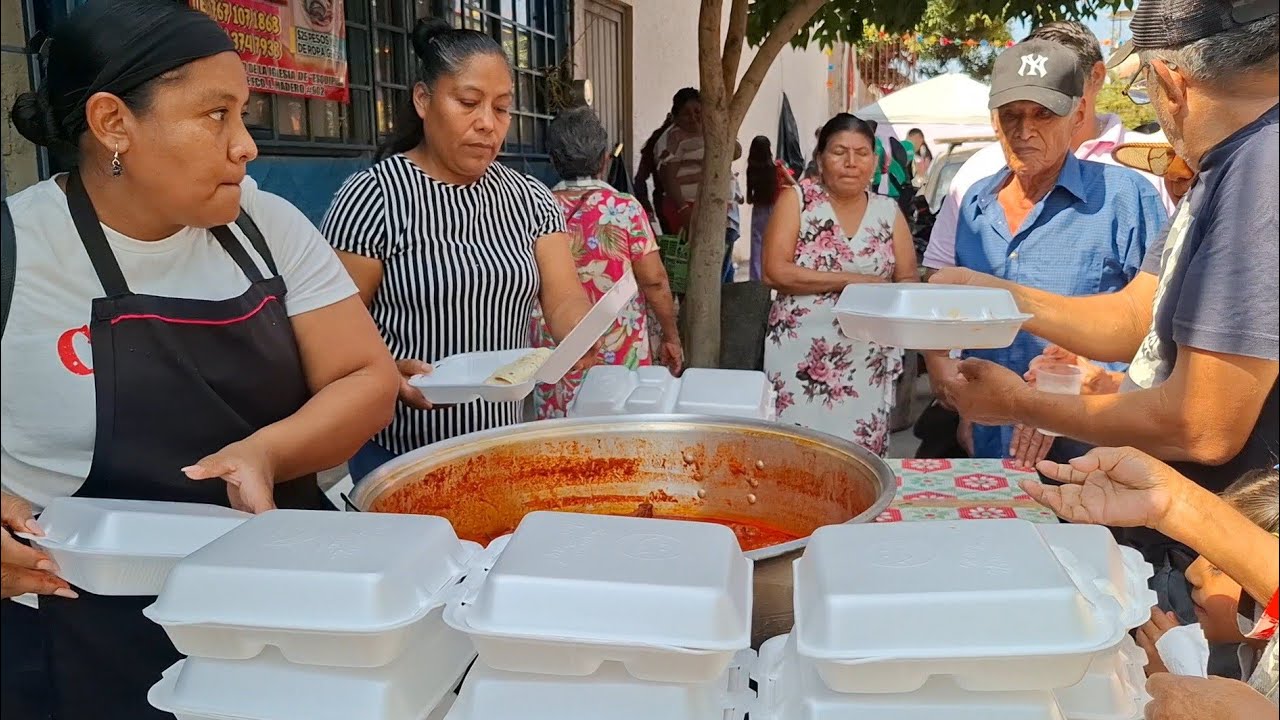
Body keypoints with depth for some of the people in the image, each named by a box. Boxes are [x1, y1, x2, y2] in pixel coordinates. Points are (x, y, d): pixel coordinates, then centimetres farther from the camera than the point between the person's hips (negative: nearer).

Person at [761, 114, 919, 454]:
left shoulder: (888, 211, 10)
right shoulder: (796, 200, 1)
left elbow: (909, 282, 11)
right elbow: (775, 272, -10)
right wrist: (851, 280, -12)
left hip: (868, 362, 3)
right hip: (802, 358, -3)